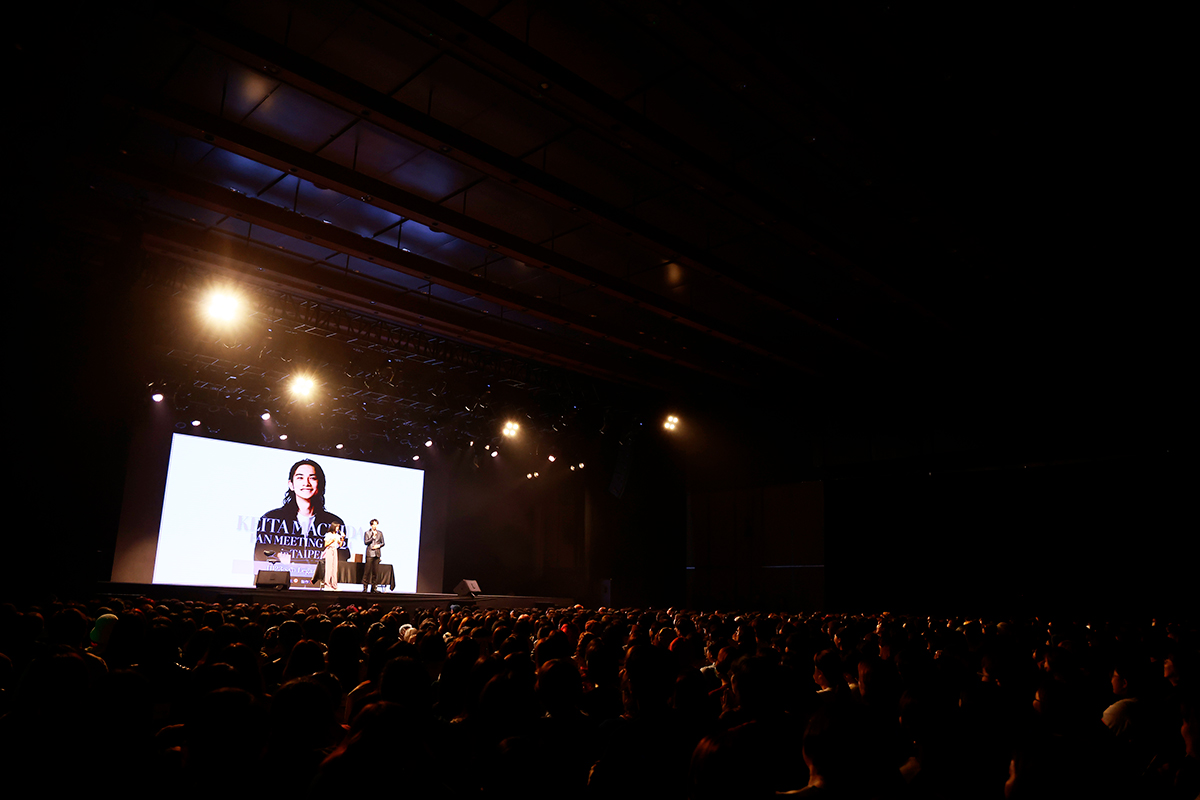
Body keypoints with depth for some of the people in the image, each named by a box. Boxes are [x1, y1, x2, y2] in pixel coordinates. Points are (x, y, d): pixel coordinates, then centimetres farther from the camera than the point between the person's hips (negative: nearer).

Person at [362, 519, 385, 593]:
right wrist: (373, 537, -8)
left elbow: (383, 543, 15)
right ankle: (365, 587, -3)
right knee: (367, 570, -7)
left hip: (377, 554, 3)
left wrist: (378, 546, -4)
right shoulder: (367, 533, 6)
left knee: (375, 571, 1)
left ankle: (373, 587, 6)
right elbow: (365, 542, -2)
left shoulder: (380, 533, 14)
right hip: (370, 554, -3)